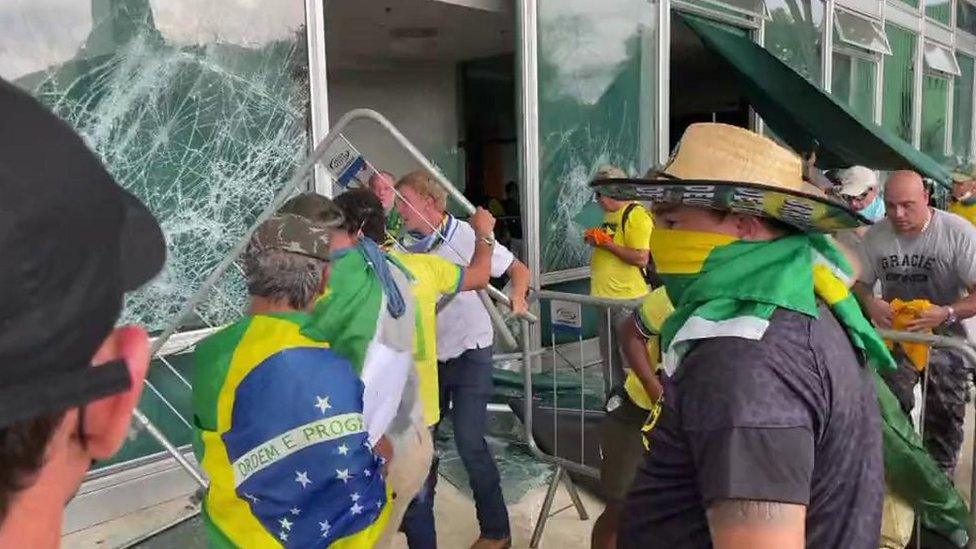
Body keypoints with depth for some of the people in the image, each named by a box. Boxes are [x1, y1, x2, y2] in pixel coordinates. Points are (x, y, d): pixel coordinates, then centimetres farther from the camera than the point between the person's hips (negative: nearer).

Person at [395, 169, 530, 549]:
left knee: (469, 442, -9)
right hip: (428, 355, 6)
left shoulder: (467, 237, -16)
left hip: (469, 353, -5)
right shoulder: (408, 244, 0)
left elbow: (519, 269, -9)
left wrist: (517, 299, -28)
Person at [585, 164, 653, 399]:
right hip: (605, 297, 10)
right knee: (608, 353, 17)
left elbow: (641, 257, -24)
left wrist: (608, 243, -20)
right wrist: (595, 240, 12)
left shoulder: (636, 216, -14)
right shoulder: (609, 216, 15)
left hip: (627, 299, -9)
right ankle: (614, 395, 29)